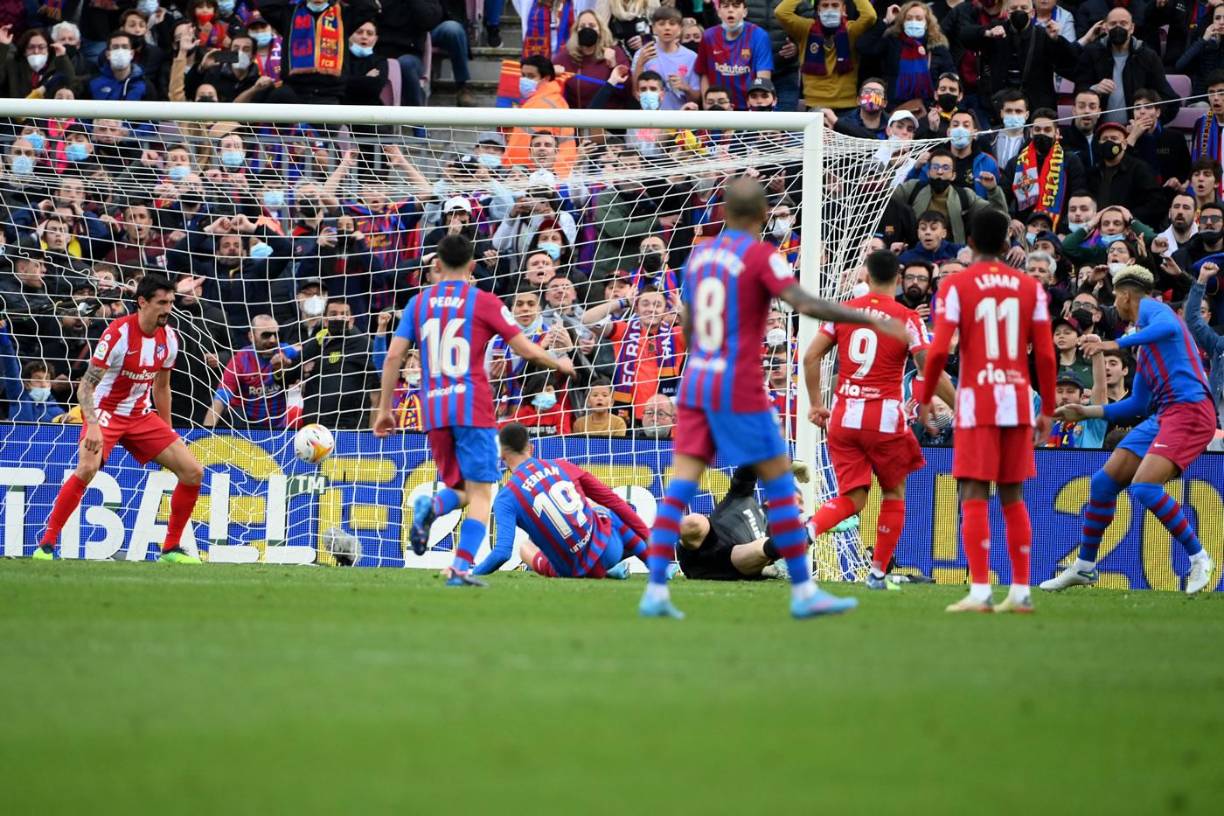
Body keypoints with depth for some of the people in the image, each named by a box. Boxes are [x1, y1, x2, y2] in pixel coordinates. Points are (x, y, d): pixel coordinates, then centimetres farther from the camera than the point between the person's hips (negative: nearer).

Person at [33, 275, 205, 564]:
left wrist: (167, 436, 17)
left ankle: (171, 549, 10)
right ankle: (46, 545, -21)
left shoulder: (169, 338, 0)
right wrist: (92, 425, -34)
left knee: (193, 472, -3)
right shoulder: (118, 334, -20)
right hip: (105, 411, -6)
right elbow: (86, 385, -20)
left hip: (142, 415, 6)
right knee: (87, 467, -32)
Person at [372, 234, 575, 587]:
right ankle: (461, 567, -18)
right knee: (481, 492, -1)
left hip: (433, 410, 4)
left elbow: (393, 356, 5)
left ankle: (431, 506, -19)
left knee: (461, 490, 16)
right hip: (473, 406, -4)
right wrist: (560, 364, 22)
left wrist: (384, 409, 10)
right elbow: (526, 349, 3)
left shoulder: (418, 302, 11)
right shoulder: (484, 302, 2)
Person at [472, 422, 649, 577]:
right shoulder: (562, 466, 2)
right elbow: (614, 501, 7)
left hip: (570, 571, -2)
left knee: (526, 549, 32)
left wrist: (472, 573, -4)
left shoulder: (507, 497, -9)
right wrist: (649, 538, 14)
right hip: (608, 553, 2)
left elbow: (502, 553, -20)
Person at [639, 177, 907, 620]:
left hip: (695, 384, 6)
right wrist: (870, 319, -21)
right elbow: (805, 304, -22)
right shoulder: (762, 256, -8)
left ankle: (655, 591, -8)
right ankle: (803, 592, 4)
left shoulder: (699, 254, 12)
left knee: (679, 488, 1)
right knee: (780, 483, 2)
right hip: (739, 389, -6)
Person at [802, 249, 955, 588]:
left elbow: (810, 357, 3)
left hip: (843, 416, 3)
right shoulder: (907, 319, -2)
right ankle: (878, 572, 14)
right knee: (894, 493, 17)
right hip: (885, 417, -3)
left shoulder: (843, 311, 6)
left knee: (852, 498, 7)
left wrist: (816, 404, 12)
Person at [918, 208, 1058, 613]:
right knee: (1013, 496, 11)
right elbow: (1045, 354, 4)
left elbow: (939, 350, -9)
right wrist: (1047, 409, 12)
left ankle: (979, 591, -13)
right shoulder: (1030, 287, 7)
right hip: (1018, 399, 4)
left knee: (974, 496, -4)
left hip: (977, 401, -4)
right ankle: (1021, 591, 10)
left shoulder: (955, 285, -3)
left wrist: (925, 398, 4)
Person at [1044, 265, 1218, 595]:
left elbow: (1169, 326, -25)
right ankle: (1084, 567, 18)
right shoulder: (1143, 348, 26)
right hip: (1161, 416, 10)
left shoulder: (1149, 307, 0)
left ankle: (1199, 559, -11)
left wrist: (1117, 343, -27)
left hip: (1189, 410, -10)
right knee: (1103, 482, 6)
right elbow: (1137, 404, 29)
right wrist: (1085, 412, 29)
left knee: (1144, 487, -23)